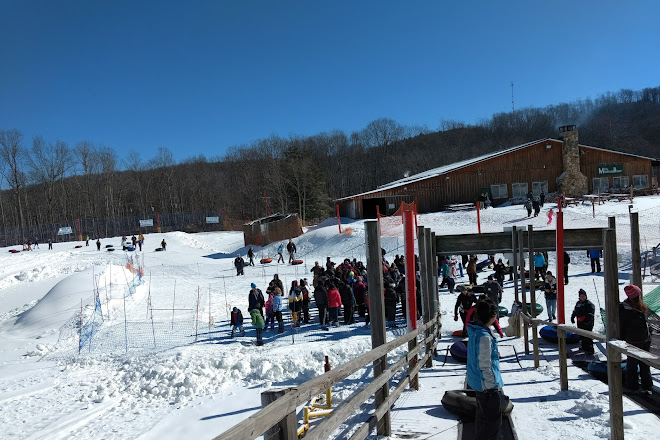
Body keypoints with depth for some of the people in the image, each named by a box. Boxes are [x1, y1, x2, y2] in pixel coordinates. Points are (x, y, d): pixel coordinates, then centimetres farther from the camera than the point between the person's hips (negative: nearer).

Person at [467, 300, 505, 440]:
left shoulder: (475, 331, 3)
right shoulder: (484, 336, -26)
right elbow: (485, 366, -24)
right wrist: (493, 386, -18)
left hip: (478, 382, 10)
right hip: (488, 386, -10)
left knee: (482, 416, 24)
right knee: (493, 421, 3)